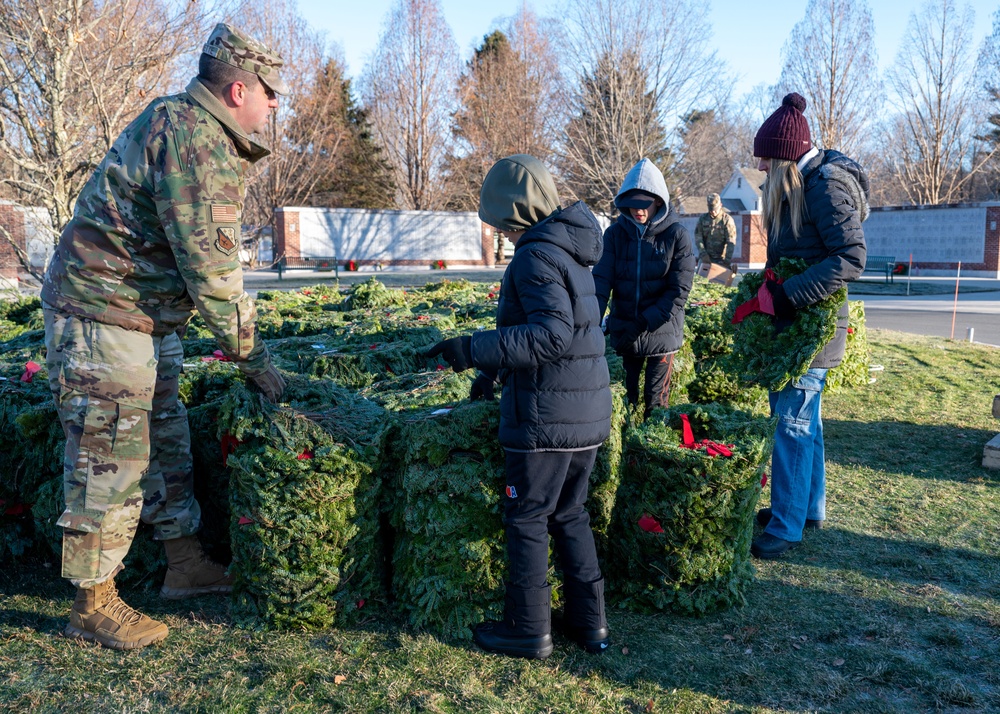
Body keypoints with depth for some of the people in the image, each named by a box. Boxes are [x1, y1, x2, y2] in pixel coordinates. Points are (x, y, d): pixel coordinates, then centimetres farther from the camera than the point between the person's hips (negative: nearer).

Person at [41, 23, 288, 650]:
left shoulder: (183, 124, 13)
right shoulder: (194, 141, -21)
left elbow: (209, 258, 19)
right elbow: (210, 269, -23)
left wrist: (240, 339, 20)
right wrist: (252, 354, -15)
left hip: (149, 321, 11)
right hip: (104, 320, -11)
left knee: (167, 444, 17)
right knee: (110, 463, -1)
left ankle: (186, 564, 30)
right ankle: (93, 604, 13)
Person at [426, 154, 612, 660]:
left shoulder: (536, 255, -15)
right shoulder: (569, 250, 16)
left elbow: (553, 334, -27)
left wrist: (477, 349, -28)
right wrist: (494, 370, 27)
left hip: (545, 418, -9)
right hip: (588, 414, 9)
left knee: (527, 521, 5)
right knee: (570, 515, 19)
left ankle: (528, 631, 15)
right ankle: (589, 622, 25)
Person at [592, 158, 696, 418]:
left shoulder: (677, 235, -8)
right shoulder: (615, 233, -1)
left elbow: (679, 289, -11)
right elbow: (601, 279, -11)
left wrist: (646, 322, -18)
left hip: (661, 332, -2)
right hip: (623, 332, 3)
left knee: (656, 400, 6)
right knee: (624, 398, 13)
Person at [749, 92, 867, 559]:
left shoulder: (827, 186, -18)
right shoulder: (799, 183, 11)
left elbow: (852, 258, -25)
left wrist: (787, 294, -27)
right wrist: (772, 286, 6)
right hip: (792, 318, 10)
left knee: (793, 421, -5)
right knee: (802, 416, 17)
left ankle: (787, 526, 4)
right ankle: (810, 508, 31)